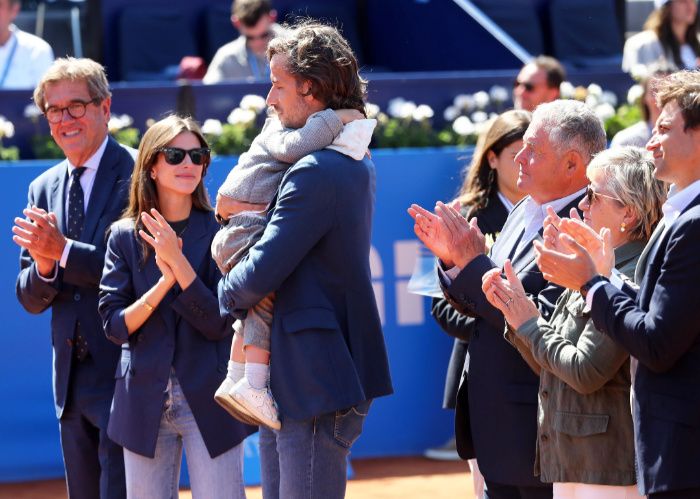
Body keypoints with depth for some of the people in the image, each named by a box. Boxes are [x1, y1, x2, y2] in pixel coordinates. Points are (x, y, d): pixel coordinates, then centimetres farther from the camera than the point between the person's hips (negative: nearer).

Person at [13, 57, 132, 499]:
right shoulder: (44, 189, 15)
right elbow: (30, 298, 14)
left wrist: (64, 251, -19)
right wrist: (43, 265, -9)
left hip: (124, 375, -7)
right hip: (72, 377, 7)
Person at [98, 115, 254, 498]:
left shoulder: (218, 233, -1)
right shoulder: (125, 236, 4)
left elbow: (219, 323, -8)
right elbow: (115, 326, -1)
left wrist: (178, 261, -18)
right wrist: (164, 283, -16)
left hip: (207, 401, -2)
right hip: (145, 402, 2)